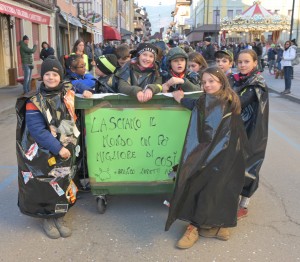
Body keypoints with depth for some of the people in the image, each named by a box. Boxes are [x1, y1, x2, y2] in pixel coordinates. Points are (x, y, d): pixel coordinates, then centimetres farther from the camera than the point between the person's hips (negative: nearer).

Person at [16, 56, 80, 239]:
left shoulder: (68, 92, 1)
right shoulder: (34, 102, -12)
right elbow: (37, 131, -18)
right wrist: (57, 148, -21)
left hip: (66, 149, 4)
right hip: (43, 152, -4)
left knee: (63, 183, 5)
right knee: (45, 186, 0)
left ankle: (59, 217, 24)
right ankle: (48, 219, 22)